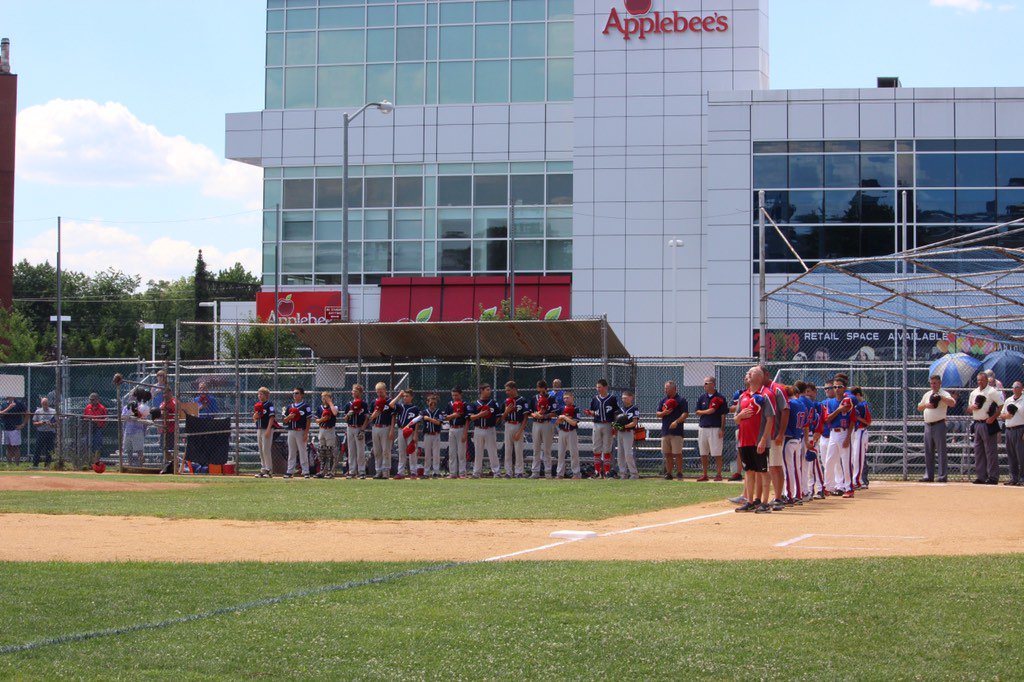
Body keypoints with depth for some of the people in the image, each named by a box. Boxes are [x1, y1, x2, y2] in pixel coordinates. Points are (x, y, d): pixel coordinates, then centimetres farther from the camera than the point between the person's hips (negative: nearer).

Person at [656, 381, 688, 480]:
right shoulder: (663, 400, 17)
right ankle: (668, 473, 11)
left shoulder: (681, 400, -1)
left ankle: (680, 473, -1)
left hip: (676, 431, -6)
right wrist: (665, 412, -6)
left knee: (677, 453, -7)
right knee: (667, 454, 6)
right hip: (665, 430, 6)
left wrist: (676, 421, -21)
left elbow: (686, 414, -8)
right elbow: (657, 414, 15)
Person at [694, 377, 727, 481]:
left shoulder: (720, 398, -2)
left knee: (717, 454, -4)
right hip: (702, 428, 5)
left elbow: (723, 415, -4)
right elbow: (697, 412, 10)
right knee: (703, 454, 7)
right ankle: (704, 475, 14)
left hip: (715, 428, -5)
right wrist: (707, 411, -9)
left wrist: (722, 429, -11)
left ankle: (718, 474, 2)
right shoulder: (702, 397, 12)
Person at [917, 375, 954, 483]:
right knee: (928, 452, 9)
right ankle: (929, 475, 13)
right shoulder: (927, 394, 16)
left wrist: (940, 397, -29)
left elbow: (952, 403, -23)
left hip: (939, 425, -7)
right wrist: (926, 405, -2)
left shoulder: (944, 394, -4)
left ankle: (942, 476, -5)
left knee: (941, 451, -6)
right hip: (928, 425, 7)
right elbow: (919, 408, 18)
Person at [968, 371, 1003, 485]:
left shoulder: (993, 391, -7)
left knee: (990, 451, -7)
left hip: (988, 424, -8)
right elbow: (969, 408, 23)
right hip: (977, 424, 8)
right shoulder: (973, 393, 15)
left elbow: (1001, 406, -11)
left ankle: (993, 477, -5)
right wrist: (971, 407, -1)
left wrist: (993, 417, -18)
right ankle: (981, 476, 15)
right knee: (978, 451, 9)